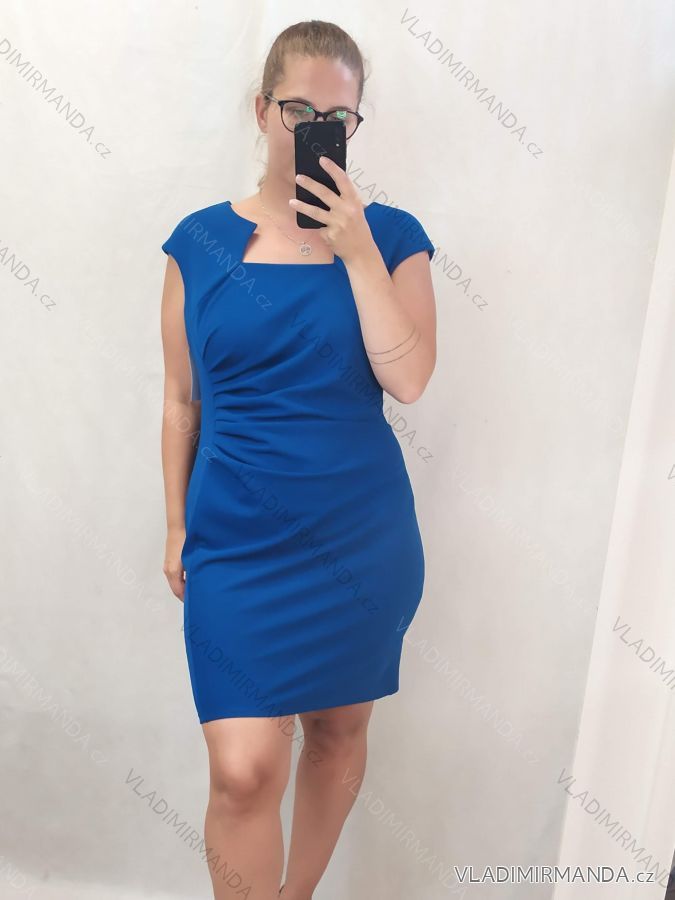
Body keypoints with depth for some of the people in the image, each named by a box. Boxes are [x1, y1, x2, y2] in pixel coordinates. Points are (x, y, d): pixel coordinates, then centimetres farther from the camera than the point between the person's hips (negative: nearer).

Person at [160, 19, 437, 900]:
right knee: (244, 769, -6)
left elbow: (408, 380, -11)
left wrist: (356, 248, -14)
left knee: (339, 726, 17)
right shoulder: (201, 241, 2)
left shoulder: (391, 235, 1)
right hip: (239, 538, 0)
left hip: (362, 535, 1)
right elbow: (181, 398, 6)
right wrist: (177, 523, 6)